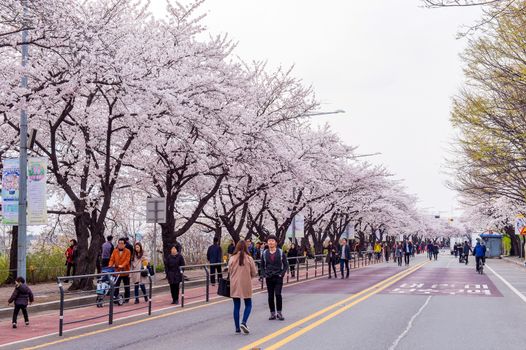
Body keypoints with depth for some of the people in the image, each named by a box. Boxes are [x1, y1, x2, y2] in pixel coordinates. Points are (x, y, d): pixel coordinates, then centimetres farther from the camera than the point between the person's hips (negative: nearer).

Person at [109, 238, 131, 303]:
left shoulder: (127, 251, -5)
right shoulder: (115, 251, 5)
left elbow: (127, 260, -15)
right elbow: (112, 259, 1)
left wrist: (122, 265, -31)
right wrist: (110, 265, -18)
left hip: (125, 271, -2)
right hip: (117, 271, 2)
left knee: (126, 286, 9)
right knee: (116, 286, -1)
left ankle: (126, 299, 20)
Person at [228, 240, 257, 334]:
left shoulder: (232, 258, -5)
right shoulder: (249, 259, -8)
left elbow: (229, 272, 4)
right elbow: (254, 273, -1)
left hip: (234, 285, 2)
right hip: (246, 285, -2)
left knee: (236, 306, 10)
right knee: (248, 305, 12)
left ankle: (237, 327, 12)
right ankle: (243, 322, -8)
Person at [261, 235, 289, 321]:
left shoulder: (280, 252, -2)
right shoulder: (265, 253, 4)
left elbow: (286, 265, 2)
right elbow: (262, 266, 13)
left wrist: (282, 274, -7)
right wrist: (264, 275, 1)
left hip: (278, 277, -2)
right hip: (269, 278, 2)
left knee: (278, 294, -12)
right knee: (270, 296, 5)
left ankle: (279, 313, 1)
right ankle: (272, 313, 15)